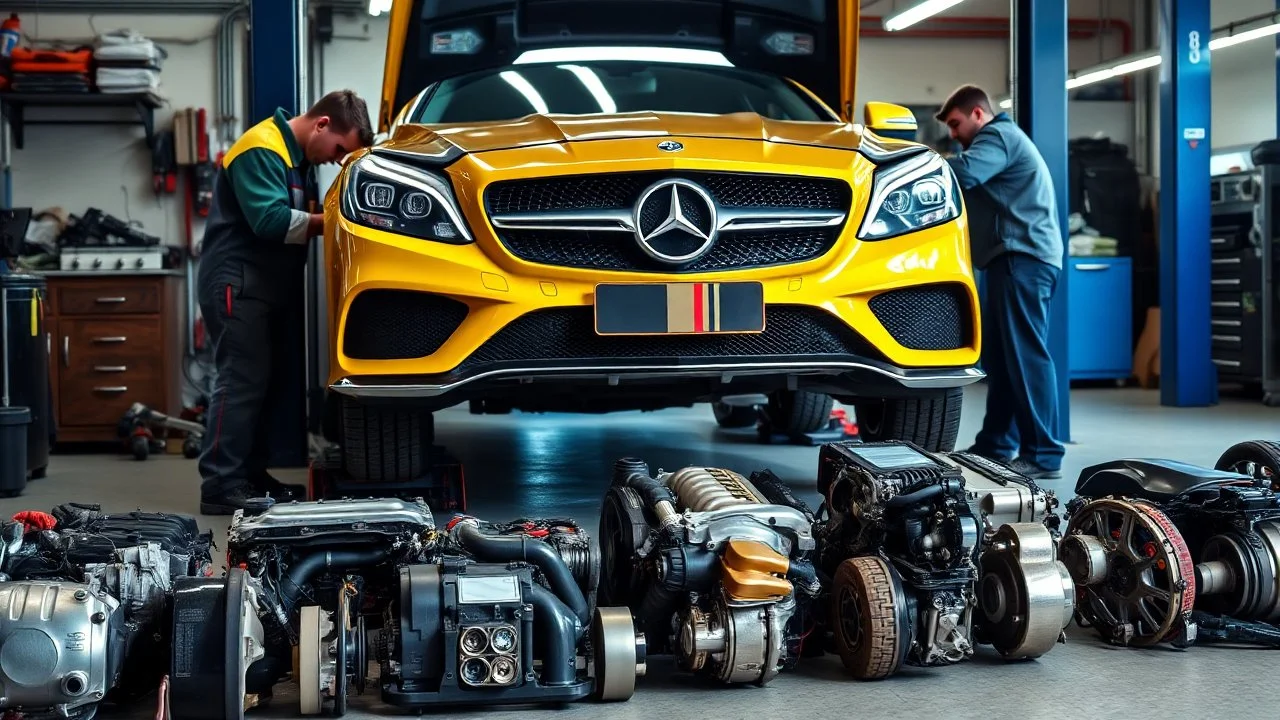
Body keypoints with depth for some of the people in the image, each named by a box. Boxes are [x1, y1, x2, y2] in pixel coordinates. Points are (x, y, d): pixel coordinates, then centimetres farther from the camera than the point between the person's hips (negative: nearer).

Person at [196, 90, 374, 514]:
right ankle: (221, 488, -11)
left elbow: (303, 217, 19)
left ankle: (251, 476, 15)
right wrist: (329, 222, -15)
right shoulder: (261, 150, -14)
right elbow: (271, 221, -23)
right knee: (242, 383, -12)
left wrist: (320, 218, -1)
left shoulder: (302, 158, 17)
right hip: (239, 284, -10)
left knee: (270, 384, 9)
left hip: (274, 287, 10)